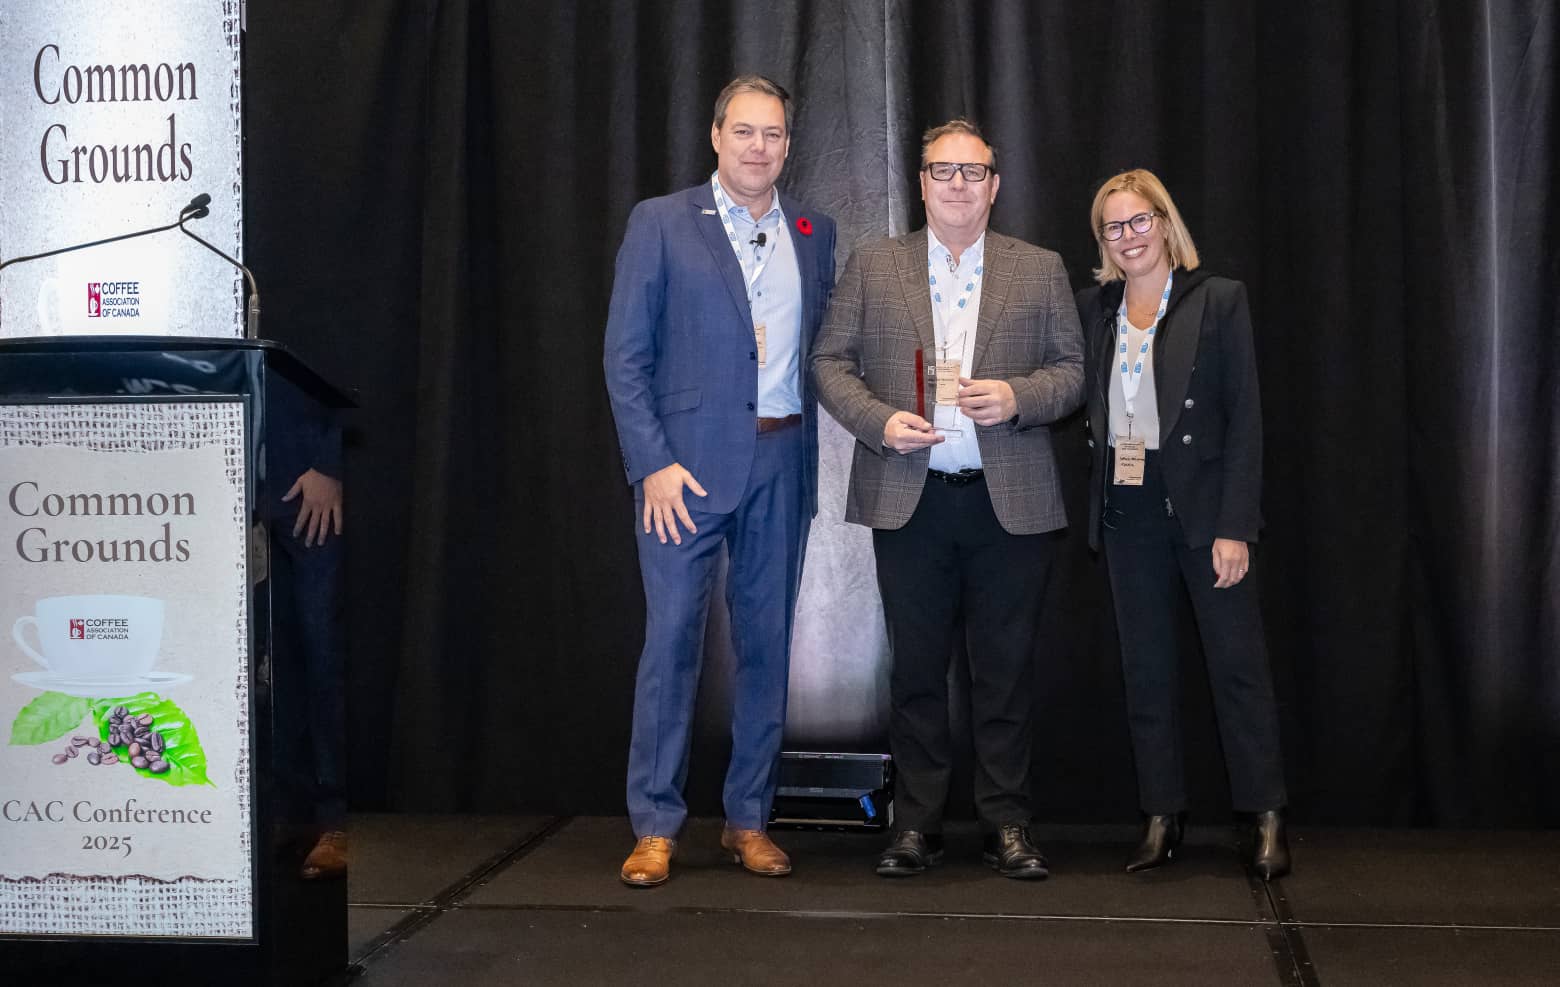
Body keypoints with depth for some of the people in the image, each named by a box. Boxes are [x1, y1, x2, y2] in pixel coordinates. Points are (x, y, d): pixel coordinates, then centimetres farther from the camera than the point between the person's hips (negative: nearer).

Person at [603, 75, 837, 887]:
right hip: (689, 461, -3)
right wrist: (653, 463, -10)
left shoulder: (814, 233, 12)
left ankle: (749, 819, 18)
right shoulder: (661, 223, 2)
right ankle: (654, 827, 5)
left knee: (767, 640, 7)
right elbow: (625, 355, -2)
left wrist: (808, 445, -1)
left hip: (782, 462, 3)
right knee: (672, 637, -4)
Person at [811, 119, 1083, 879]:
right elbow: (830, 361, 6)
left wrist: (1016, 397, -13)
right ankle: (915, 823, 15)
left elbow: (1072, 370, 7)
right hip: (909, 498, 0)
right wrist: (878, 421, -11)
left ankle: (1007, 824, 13)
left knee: (1006, 669, 4)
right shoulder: (873, 266, 8)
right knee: (916, 668, 6)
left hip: (1009, 502, 0)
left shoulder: (1041, 271, 9)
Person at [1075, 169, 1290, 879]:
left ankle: (1266, 820, 6)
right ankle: (1161, 817, 16)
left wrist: (1234, 526, -12)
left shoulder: (1218, 301, -2)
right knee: (1146, 668, 8)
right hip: (1127, 511, 4)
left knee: (1238, 661, -2)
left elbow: (1244, 417, -6)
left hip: (1200, 502, -4)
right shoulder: (1091, 309, 9)